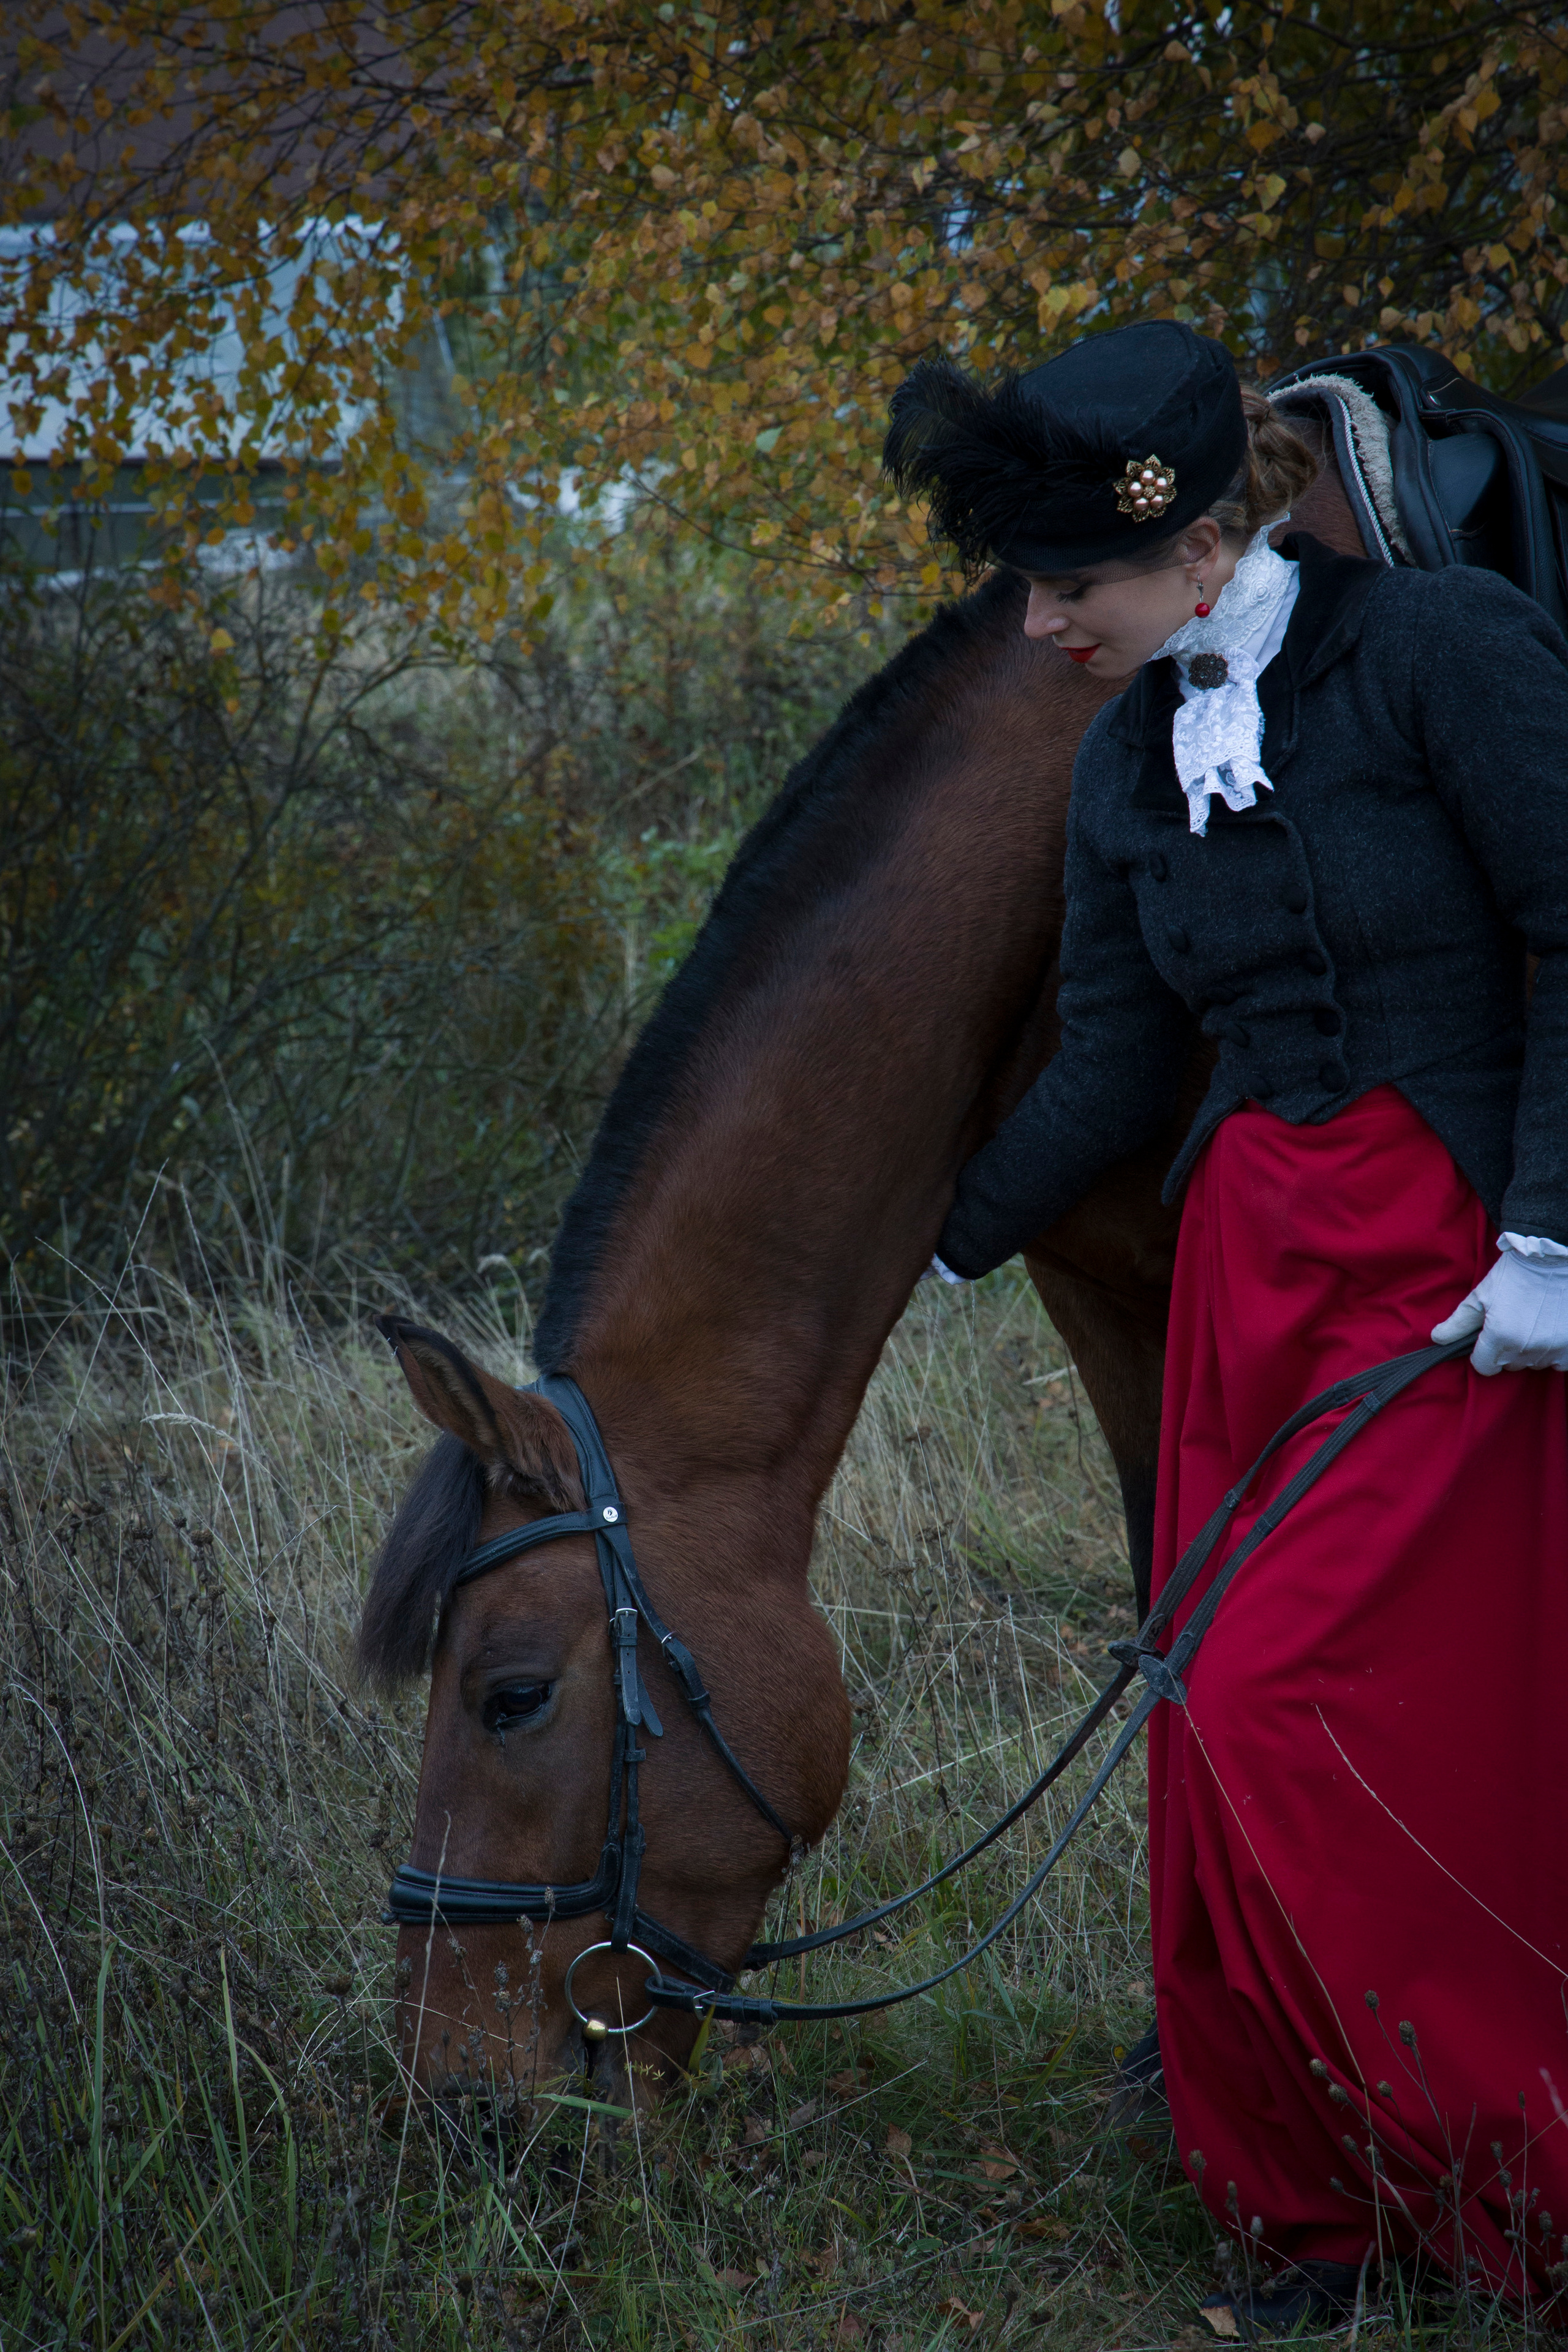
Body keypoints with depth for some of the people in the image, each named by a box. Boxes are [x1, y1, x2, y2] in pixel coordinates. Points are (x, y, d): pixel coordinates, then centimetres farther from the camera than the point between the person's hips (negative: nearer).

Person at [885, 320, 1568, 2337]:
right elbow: (1108, 1069, 12)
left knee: (1296, 1711, -10)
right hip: (1250, 1255, 7)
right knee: (1224, 1753, 6)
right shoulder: (1131, 760, 9)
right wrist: (926, 1248, 11)